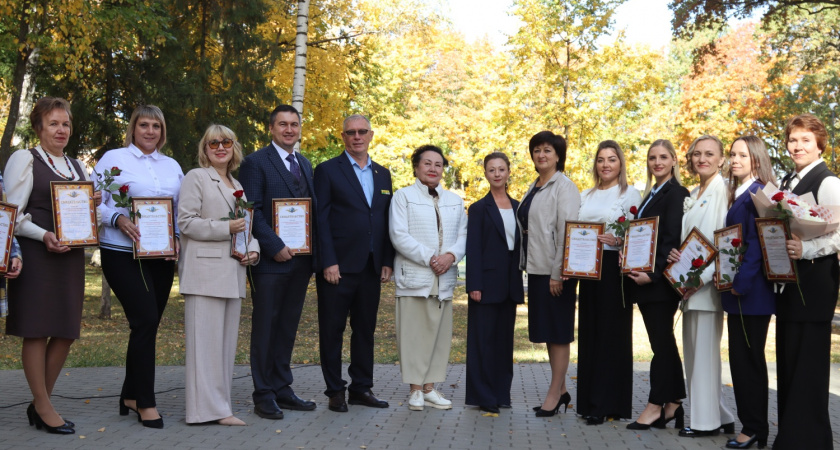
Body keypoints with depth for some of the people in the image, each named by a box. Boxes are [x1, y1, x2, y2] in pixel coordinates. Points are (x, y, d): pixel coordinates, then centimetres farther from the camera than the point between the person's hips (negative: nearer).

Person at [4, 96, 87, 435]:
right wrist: (44, 236, -19)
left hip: (71, 255, 6)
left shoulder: (78, 167, 20)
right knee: (37, 329, -4)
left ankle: (40, 403, 17)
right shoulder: (24, 159, 2)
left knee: (66, 331, 5)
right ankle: (43, 407, 6)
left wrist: (96, 205, 2)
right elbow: (14, 213, -6)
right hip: (36, 255, -6)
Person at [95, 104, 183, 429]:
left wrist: (177, 236, -1)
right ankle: (146, 402, -5)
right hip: (122, 253, -5)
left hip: (162, 256, 5)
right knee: (146, 320, -14)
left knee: (148, 323, 9)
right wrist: (117, 219, -20)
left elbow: (182, 210, 17)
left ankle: (130, 396, 24)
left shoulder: (172, 167, 15)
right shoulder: (113, 159, 2)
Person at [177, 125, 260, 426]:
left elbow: (247, 225, 25)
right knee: (206, 339, -7)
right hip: (205, 271, -7)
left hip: (233, 273, 7)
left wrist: (253, 250, 5)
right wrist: (225, 228, -15)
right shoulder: (196, 178, 2)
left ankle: (220, 405, 14)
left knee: (227, 339, 8)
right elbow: (186, 222, -8)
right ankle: (208, 408, -5)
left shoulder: (238, 185, 22)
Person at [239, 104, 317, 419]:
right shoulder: (256, 162, -5)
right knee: (265, 326, 2)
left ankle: (282, 389, 20)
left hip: (300, 260, 6)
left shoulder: (304, 164, 17)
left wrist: (315, 251, 7)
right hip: (271, 260, -6)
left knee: (288, 326, 12)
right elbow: (252, 212, -12)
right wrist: (275, 247, -19)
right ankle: (263, 396, 9)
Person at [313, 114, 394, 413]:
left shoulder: (382, 174, 15)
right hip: (339, 266, -5)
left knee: (366, 329, 11)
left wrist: (387, 262, 6)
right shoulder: (328, 171, -1)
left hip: (371, 267, 5)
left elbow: (387, 221, 14)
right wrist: (328, 262, -13)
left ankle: (361, 388, 20)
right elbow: (321, 219, -6)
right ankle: (335, 391, 12)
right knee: (332, 329, 3)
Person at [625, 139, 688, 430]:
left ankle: (656, 406, 2)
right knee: (664, 342, 11)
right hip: (645, 278, 9)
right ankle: (673, 404, 17)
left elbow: (671, 239, -17)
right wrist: (636, 270, 9)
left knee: (661, 342, -3)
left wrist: (653, 273, -22)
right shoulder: (652, 193, 18)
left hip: (661, 279, -9)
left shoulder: (676, 193, -9)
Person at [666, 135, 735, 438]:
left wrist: (704, 276, -21)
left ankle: (707, 421, 6)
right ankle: (719, 416, 21)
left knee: (704, 350, -4)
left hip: (708, 284, -9)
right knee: (694, 350, 11)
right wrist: (673, 252, -1)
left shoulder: (723, 191, -8)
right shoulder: (692, 195, 18)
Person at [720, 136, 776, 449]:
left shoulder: (757, 193, -12)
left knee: (748, 359, -3)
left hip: (751, 291, -9)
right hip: (738, 290, 9)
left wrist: (740, 282, -19)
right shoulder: (739, 194, 16)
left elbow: (756, 244, -18)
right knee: (741, 358, 12)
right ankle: (750, 424, 20)